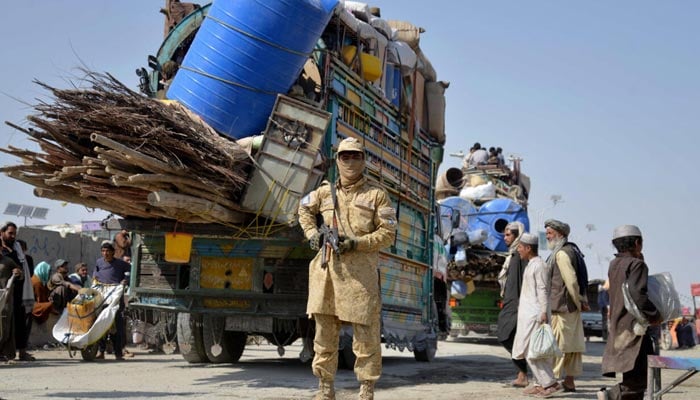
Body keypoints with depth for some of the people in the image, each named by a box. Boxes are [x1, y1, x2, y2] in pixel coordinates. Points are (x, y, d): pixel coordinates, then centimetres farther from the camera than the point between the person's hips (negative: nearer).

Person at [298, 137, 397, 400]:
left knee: (366, 335, -1)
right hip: (327, 270, 3)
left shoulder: (377, 195, 4)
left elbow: (388, 233, -1)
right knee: (324, 333, 8)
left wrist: (356, 243, -13)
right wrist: (311, 233, 15)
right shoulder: (324, 192, 14)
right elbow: (304, 209, 33)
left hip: (361, 272, -3)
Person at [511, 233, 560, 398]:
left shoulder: (539, 266, -13)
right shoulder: (530, 265, 17)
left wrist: (543, 313, -21)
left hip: (535, 314, -10)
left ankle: (550, 383, -7)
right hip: (527, 314, 10)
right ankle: (540, 384, 15)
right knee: (530, 351, 11)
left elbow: (543, 291, -17)